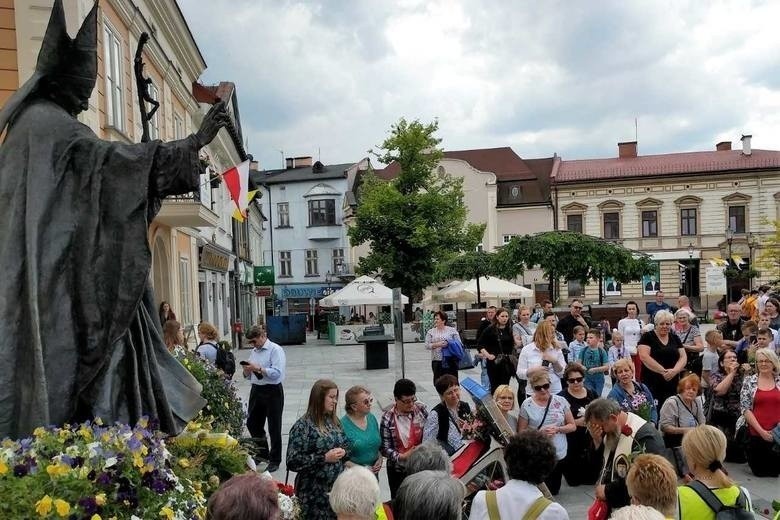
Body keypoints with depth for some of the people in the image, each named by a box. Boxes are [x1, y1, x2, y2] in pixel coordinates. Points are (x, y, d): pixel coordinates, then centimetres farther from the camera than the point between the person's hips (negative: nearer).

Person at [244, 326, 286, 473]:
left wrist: (258, 368, -23)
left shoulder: (275, 350, -12)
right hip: (256, 390, 8)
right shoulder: (253, 351, 12)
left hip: (272, 392, -8)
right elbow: (248, 376, 18)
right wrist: (247, 371, -4)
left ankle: (274, 460, 17)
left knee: (274, 428, 4)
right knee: (252, 424, 14)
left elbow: (277, 373, -23)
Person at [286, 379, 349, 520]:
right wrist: (324, 458, -22)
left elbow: (345, 444, 20)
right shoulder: (303, 426, -14)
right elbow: (293, 462, -18)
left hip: (337, 487, 6)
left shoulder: (334, 420, 8)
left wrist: (343, 452, -3)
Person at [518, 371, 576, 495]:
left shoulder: (561, 401, -4)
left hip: (559, 454, 3)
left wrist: (557, 429, -17)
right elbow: (521, 431, -7)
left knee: (553, 491, 17)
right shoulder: (527, 405, -10)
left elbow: (572, 426, 1)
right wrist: (539, 432, -22)